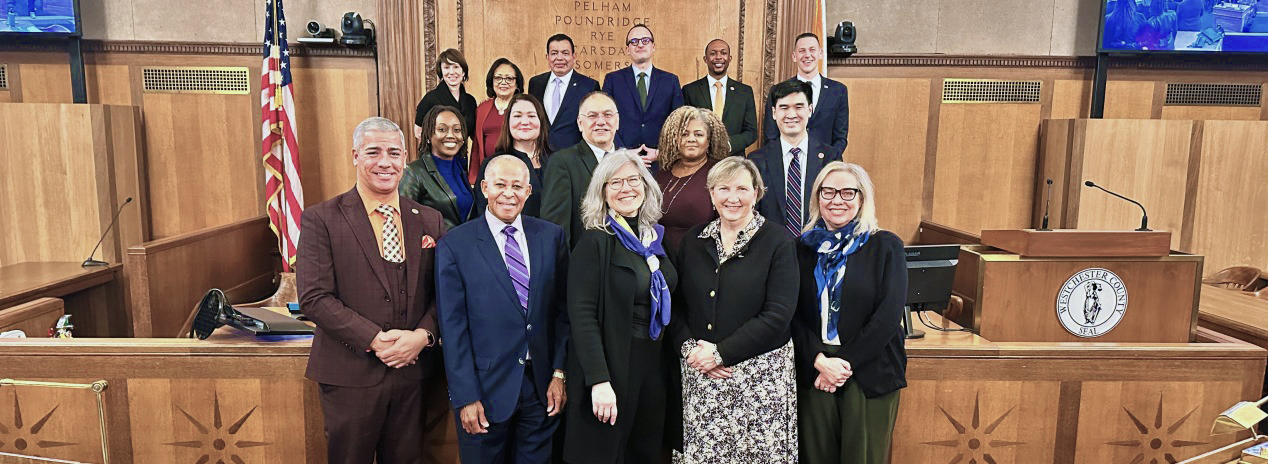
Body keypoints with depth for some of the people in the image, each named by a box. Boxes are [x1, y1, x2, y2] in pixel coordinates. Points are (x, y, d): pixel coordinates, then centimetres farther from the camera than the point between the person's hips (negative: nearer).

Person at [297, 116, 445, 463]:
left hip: (411, 371, 3)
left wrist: (423, 334, -13)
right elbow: (314, 298, -11)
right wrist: (374, 339, -18)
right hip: (351, 375, -3)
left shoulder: (429, 221, 6)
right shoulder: (321, 220, -4)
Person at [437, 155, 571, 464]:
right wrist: (466, 398, -10)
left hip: (542, 386, 3)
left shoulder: (552, 236, 1)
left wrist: (559, 372, -1)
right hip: (486, 389, -2)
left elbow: (563, 309, 3)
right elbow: (453, 327, -8)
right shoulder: (454, 246, -7)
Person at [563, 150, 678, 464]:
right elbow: (582, 316, -17)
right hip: (612, 365, -6)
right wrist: (599, 381, -23)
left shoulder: (654, 238, 8)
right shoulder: (594, 243, -12)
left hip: (654, 365, 6)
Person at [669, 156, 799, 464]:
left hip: (760, 372, -3)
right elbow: (676, 303, 9)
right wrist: (689, 346, -8)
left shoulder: (776, 241, -3)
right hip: (700, 373, 3)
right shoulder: (694, 240, 9)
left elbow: (778, 314, -11)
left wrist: (721, 352, -15)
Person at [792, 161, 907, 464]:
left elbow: (889, 315, -9)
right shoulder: (803, 248, 6)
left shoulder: (886, 246, -1)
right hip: (813, 373, 2)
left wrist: (845, 363, -13)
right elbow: (794, 314, 1)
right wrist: (819, 360, -13)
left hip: (869, 374, -2)